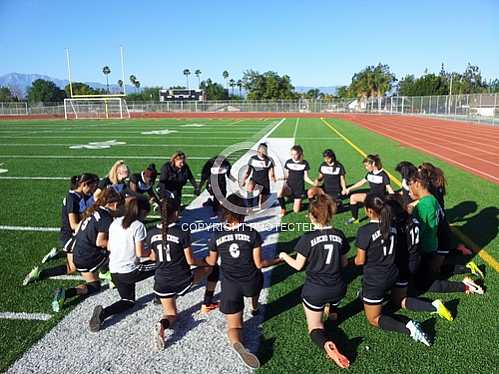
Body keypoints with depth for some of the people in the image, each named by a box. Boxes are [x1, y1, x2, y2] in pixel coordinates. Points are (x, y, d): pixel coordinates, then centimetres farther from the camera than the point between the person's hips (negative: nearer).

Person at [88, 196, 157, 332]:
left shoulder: (115, 222, 5)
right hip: (130, 272, -7)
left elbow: (109, 248, 12)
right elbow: (140, 253, -16)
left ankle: (103, 313, -2)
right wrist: (151, 252, 3)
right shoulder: (138, 225, -15)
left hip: (114, 272, 7)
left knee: (128, 301, 23)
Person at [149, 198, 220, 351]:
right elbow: (190, 261, -11)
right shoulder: (183, 232, -17)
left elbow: (154, 258, 10)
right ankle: (207, 304, 28)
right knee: (213, 266, 20)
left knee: (171, 314, 26)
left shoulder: (151, 234, -4)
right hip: (183, 281, -4)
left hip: (162, 282, 4)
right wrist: (204, 262, 9)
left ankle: (162, 325, -10)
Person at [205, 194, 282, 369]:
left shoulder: (217, 236, -7)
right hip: (251, 284, 0)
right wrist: (279, 259, 9)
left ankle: (237, 344, -23)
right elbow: (259, 264, -7)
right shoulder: (252, 234, -12)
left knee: (234, 326, 10)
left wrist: (203, 258, 30)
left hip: (230, 287, 0)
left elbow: (211, 262, 7)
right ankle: (254, 308, 57)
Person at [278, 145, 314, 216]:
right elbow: (286, 176, 8)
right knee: (280, 193, -35)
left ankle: (299, 202, 37)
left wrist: (313, 183, -15)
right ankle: (283, 209, -7)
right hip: (289, 185, 1)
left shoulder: (304, 163, -4)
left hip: (299, 188, -1)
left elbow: (305, 178, 0)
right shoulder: (288, 162, 0)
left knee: (296, 211, 0)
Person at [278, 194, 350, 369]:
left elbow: (298, 266, -8)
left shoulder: (308, 238, -18)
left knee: (314, 327, 11)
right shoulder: (339, 235, -6)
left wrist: (284, 256, 10)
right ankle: (332, 310, 42)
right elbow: (344, 263, 5)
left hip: (315, 290, -4)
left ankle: (326, 344, -17)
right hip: (337, 289, 4)